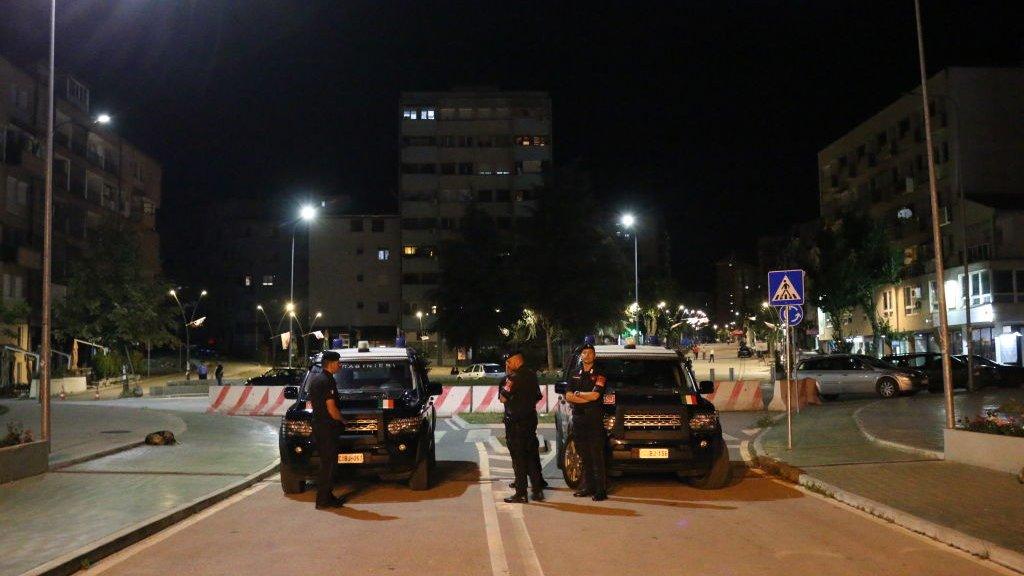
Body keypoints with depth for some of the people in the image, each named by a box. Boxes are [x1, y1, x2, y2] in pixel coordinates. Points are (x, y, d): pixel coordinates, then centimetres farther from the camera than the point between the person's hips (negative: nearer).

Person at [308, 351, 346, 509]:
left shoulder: (314, 378, 12)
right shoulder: (327, 381, -17)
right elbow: (332, 409, -21)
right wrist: (342, 420, -4)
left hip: (317, 424, 10)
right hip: (328, 427, -10)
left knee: (327, 462, 15)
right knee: (328, 463, -4)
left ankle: (327, 496, 21)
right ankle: (323, 499, 0)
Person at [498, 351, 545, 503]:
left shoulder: (514, 378, -17)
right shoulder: (532, 375, 10)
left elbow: (502, 398, -15)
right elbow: (537, 396, 19)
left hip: (515, 422, -8)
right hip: (531, 419, 8)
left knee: (518, 458, -3)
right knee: (532, 455, 14)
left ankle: (521, 494, 0)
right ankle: (537, 490, 18)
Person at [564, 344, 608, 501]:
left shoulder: (599, 375, 1)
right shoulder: (575, 375, 16)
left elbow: (595, 395, -13)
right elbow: (568, 397, 4)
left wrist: (577, 394, 0)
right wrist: (587, 398, -8)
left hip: (595, 419, -5)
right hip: (578, 418, 5)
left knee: (597, 455, -7)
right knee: (584, 455, 8)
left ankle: (601, 489, -6)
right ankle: (588, 486, 15)